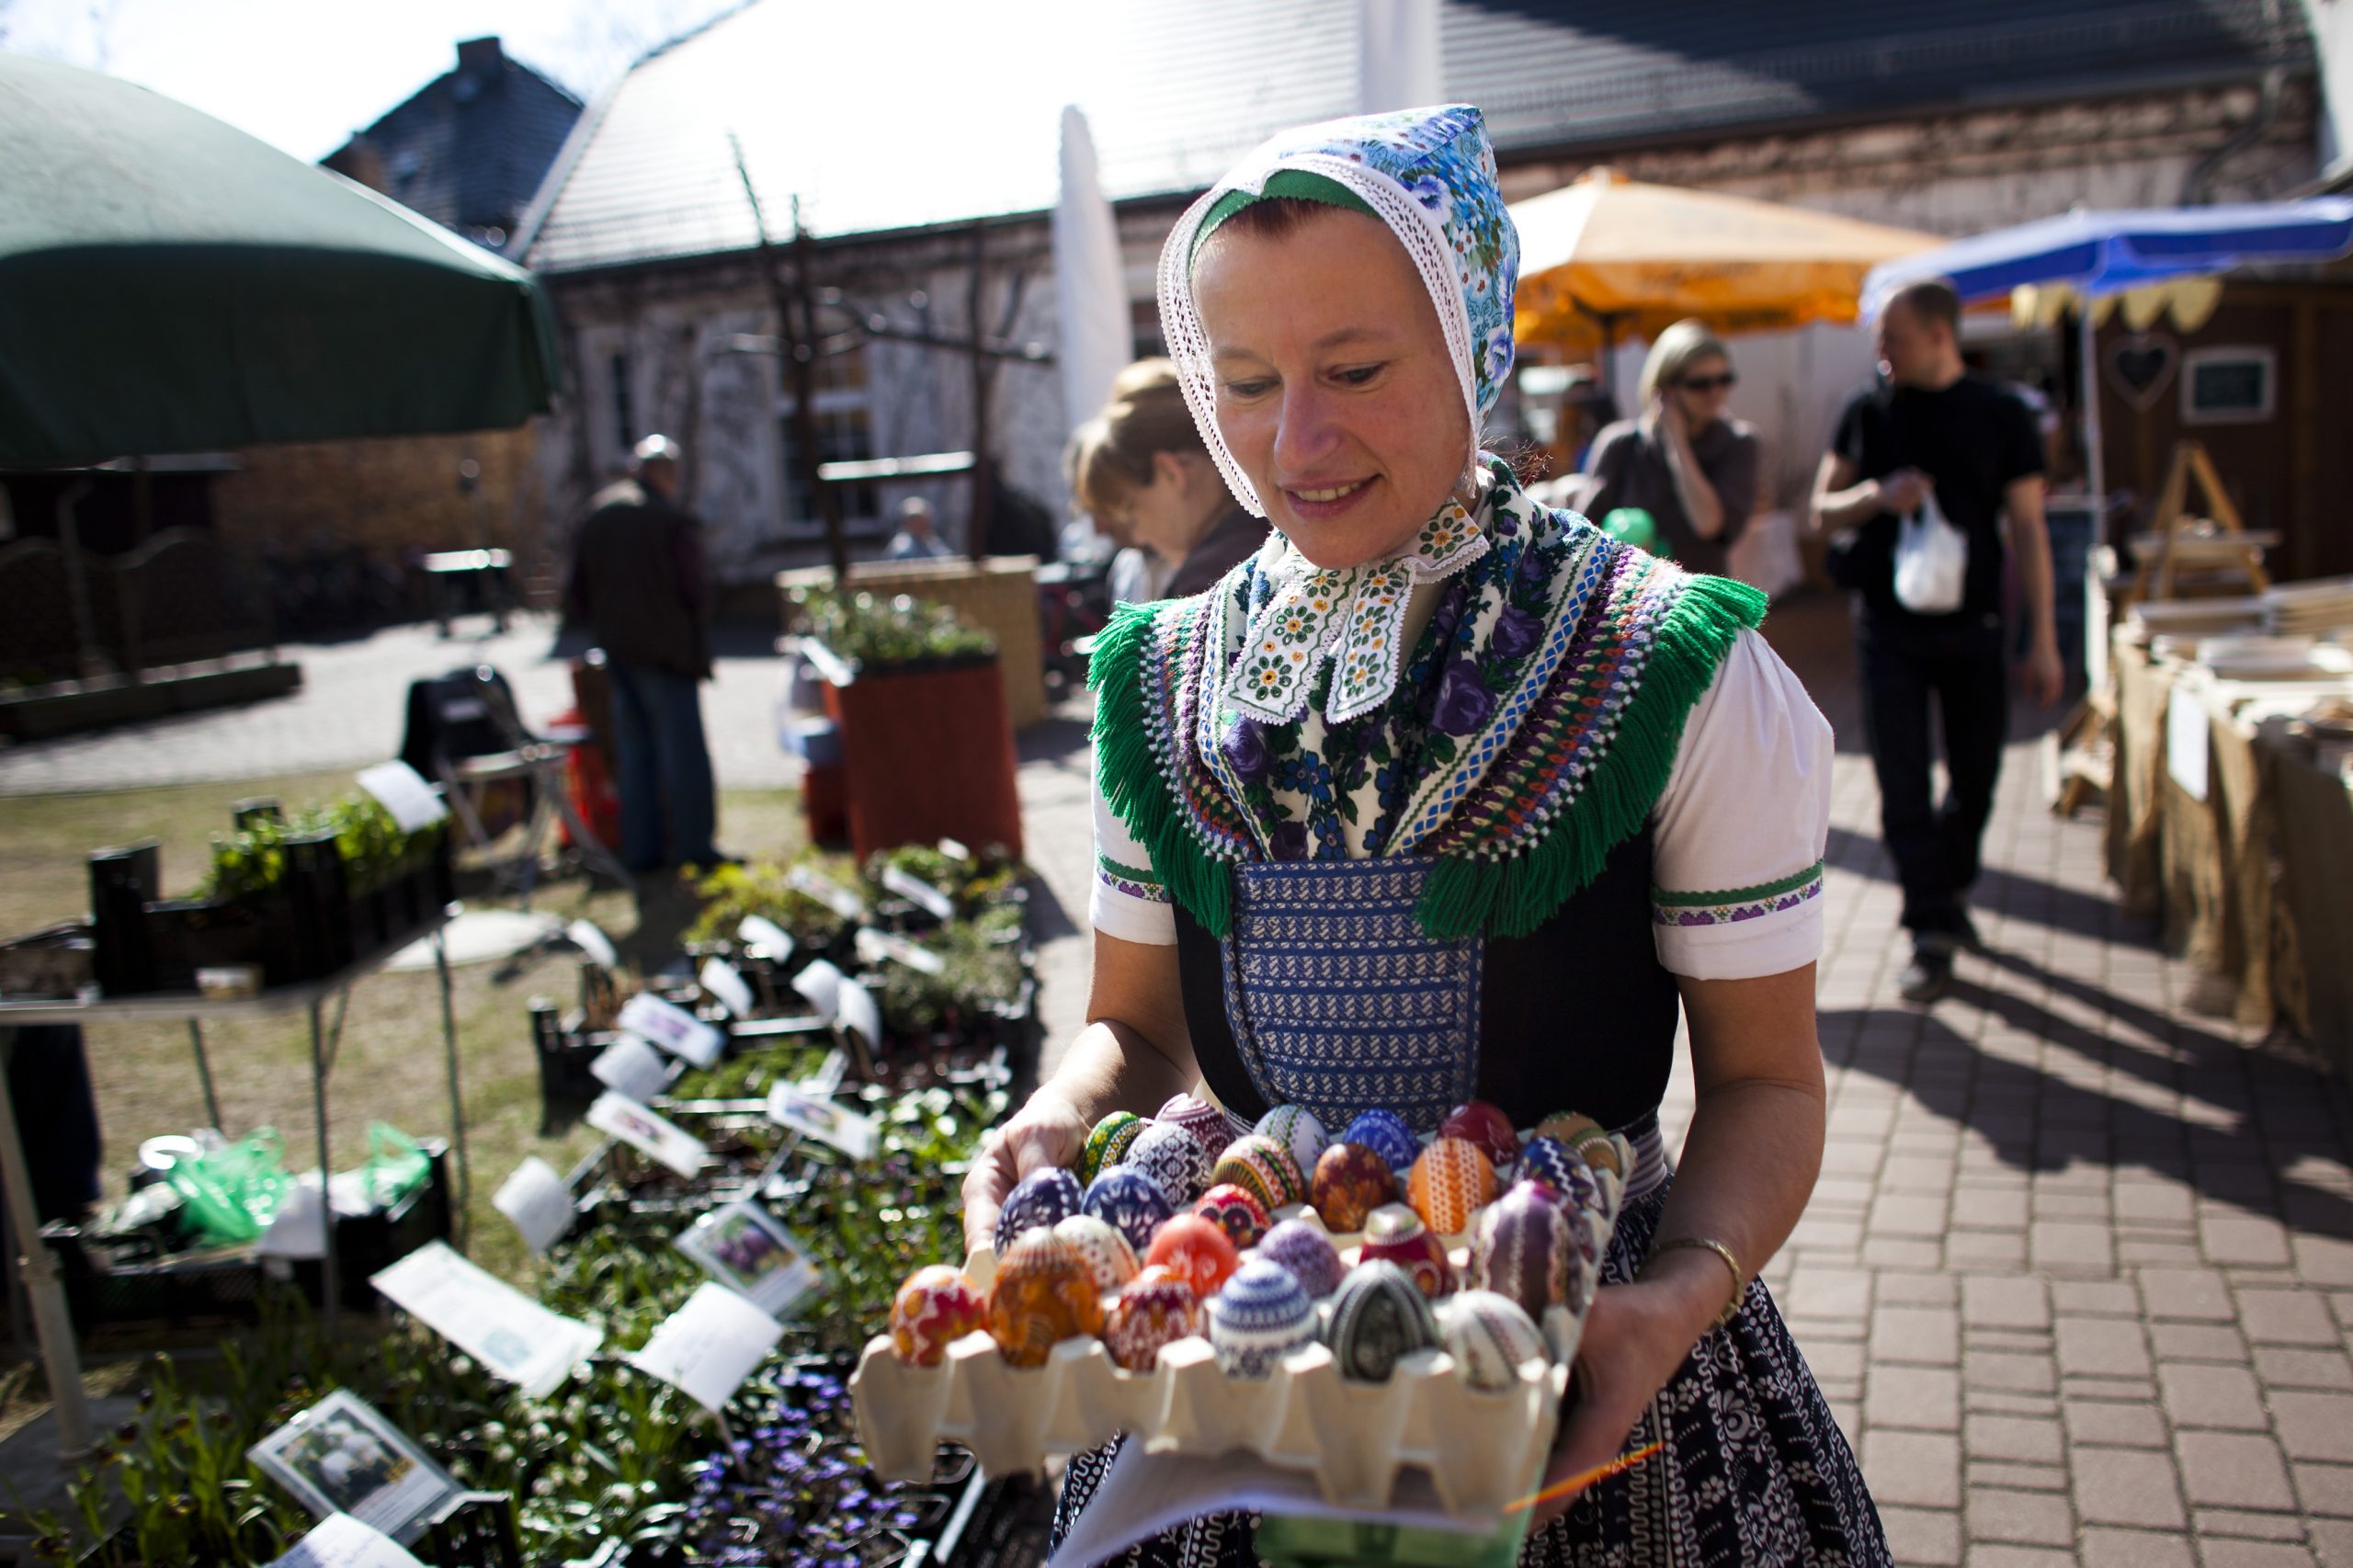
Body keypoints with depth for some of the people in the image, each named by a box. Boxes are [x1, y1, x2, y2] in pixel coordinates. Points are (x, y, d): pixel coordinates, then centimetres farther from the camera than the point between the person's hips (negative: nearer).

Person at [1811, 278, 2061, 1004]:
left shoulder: (2002, 417, 0)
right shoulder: (1867, 412, 3)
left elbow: (2028, 529, 0)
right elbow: (1823, 509, 7)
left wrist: (2043, 639, -3)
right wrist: (1878, 496, -16)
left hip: (1971, 625, 0)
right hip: (1888, 627, 0)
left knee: (1975, 775, 10)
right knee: (1903, 786, -4)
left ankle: (1949, 889, 34)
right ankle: (1933, 933, 3)